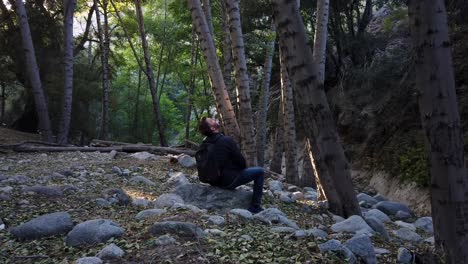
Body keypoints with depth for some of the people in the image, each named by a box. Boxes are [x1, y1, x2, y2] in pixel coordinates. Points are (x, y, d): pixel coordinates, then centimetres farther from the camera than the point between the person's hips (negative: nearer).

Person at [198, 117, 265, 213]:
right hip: (228, 181, -8)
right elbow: (241, 161, -13)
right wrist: (243, 168, 11)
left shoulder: (205, 142, 0)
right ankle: (255, 206, 8)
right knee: (260, 171, 4)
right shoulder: (227, 140, -22)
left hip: (214, 180, 8)